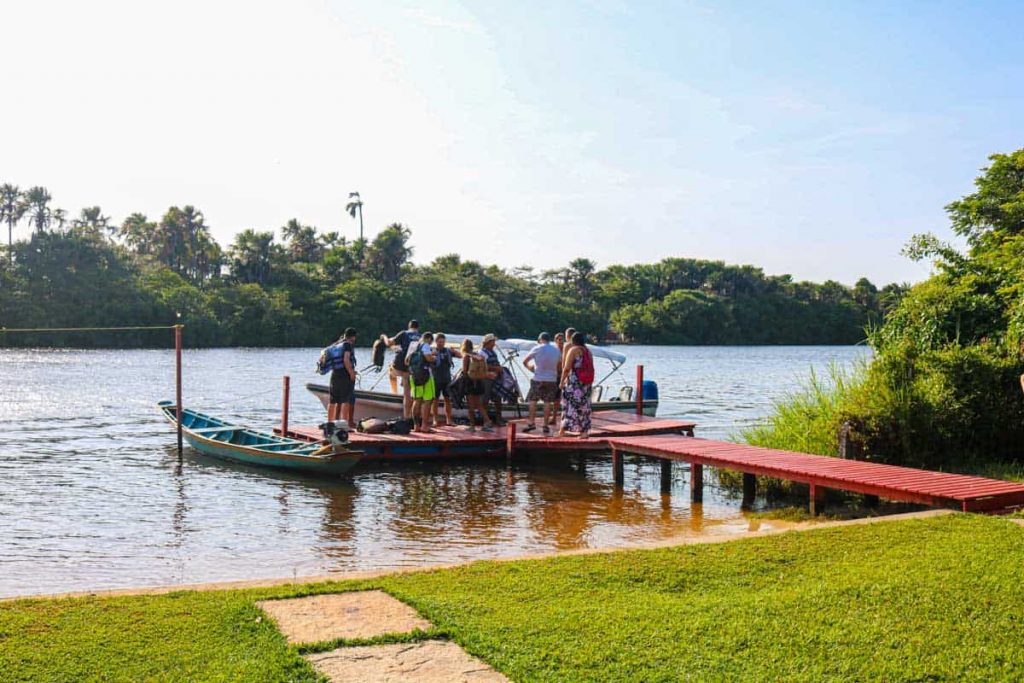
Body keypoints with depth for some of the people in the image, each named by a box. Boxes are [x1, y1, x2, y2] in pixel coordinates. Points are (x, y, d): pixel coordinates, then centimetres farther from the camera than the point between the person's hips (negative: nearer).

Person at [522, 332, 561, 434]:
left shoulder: (537, 349, -5)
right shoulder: (557, 350, 7)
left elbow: (524, 362, -2)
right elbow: (560, 364, 18)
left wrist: (530, 368, 16)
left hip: (538, 379, -3)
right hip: (552, 379, 3)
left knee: (532, 400, 7)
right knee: (548, 402, 7)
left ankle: (532, 423, 1)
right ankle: (545, 425, 6)